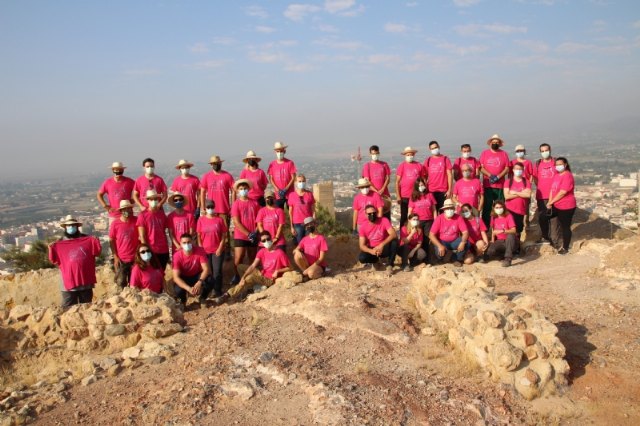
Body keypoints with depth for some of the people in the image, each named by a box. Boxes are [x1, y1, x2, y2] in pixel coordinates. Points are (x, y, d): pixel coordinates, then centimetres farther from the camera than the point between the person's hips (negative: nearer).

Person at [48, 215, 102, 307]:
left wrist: (96, 243, -10)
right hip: (69, 281, -2)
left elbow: (96, 253, 5)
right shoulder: (59, 244, 2)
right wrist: (51, 249, -13)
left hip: (86, 280, 2)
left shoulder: (87, 239, 5)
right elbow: (55, 261, 0)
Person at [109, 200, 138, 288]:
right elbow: (111, 241, 0)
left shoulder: (136, 221, -4)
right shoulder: (115, 223, -7)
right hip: (121, 259, -1)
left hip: (134, 258, 1)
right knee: (121, 283, 3)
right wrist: (115, 257, -4)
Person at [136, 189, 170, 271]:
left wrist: (167, 247, 10)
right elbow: (142, 236, -7)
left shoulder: (162, 214, 7)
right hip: (151, 251, -4)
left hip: (164, 251, 4)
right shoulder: (143, 215, -5)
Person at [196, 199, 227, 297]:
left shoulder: (219, 219, -2)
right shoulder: (201, 220, 0)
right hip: (205, 250, 1)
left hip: (217, 250, -1)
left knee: (217, 272, -2)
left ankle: (218, 292, 7)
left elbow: (223, 235, -2)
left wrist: (220, 248, -9)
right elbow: (199, 235, 3)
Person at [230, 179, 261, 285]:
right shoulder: (236, 204, -3)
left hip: (253, 237, 3)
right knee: (238, 258, -8)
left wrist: (255, 232, -8)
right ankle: (236, 276, 8)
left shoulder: (255, 203, 6)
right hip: (240, 236, -3)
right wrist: (248, 234, -14)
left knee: (253, 258, 10)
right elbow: (236, 222, -8)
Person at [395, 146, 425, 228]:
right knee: (404, 217, 7)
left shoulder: (419, 165, 4)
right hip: (404, 197, -1)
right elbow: (397, 182, -1)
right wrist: (398, 196, -7)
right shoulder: (401, 166, 0)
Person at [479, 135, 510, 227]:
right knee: (486, 207, -1)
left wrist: (498, 176, -12)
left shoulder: (504, 154, 9)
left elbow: (507, 169, 4)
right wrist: (490, 175, -14)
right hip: (487, 185, -1)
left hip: (500, 186, 1)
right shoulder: (484, 153, 8)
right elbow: (481, 168, 1)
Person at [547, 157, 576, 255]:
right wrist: (550, 202, -5)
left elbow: (563, 192, -24)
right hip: (556, 205, 9)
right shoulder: (556, 174, 10)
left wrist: (551, 202, -17)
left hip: (566, 206, -9)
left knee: (565, 227, 3)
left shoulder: (567, 176, -18)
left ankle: (565, 248, 17)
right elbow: (552, 189, 8)